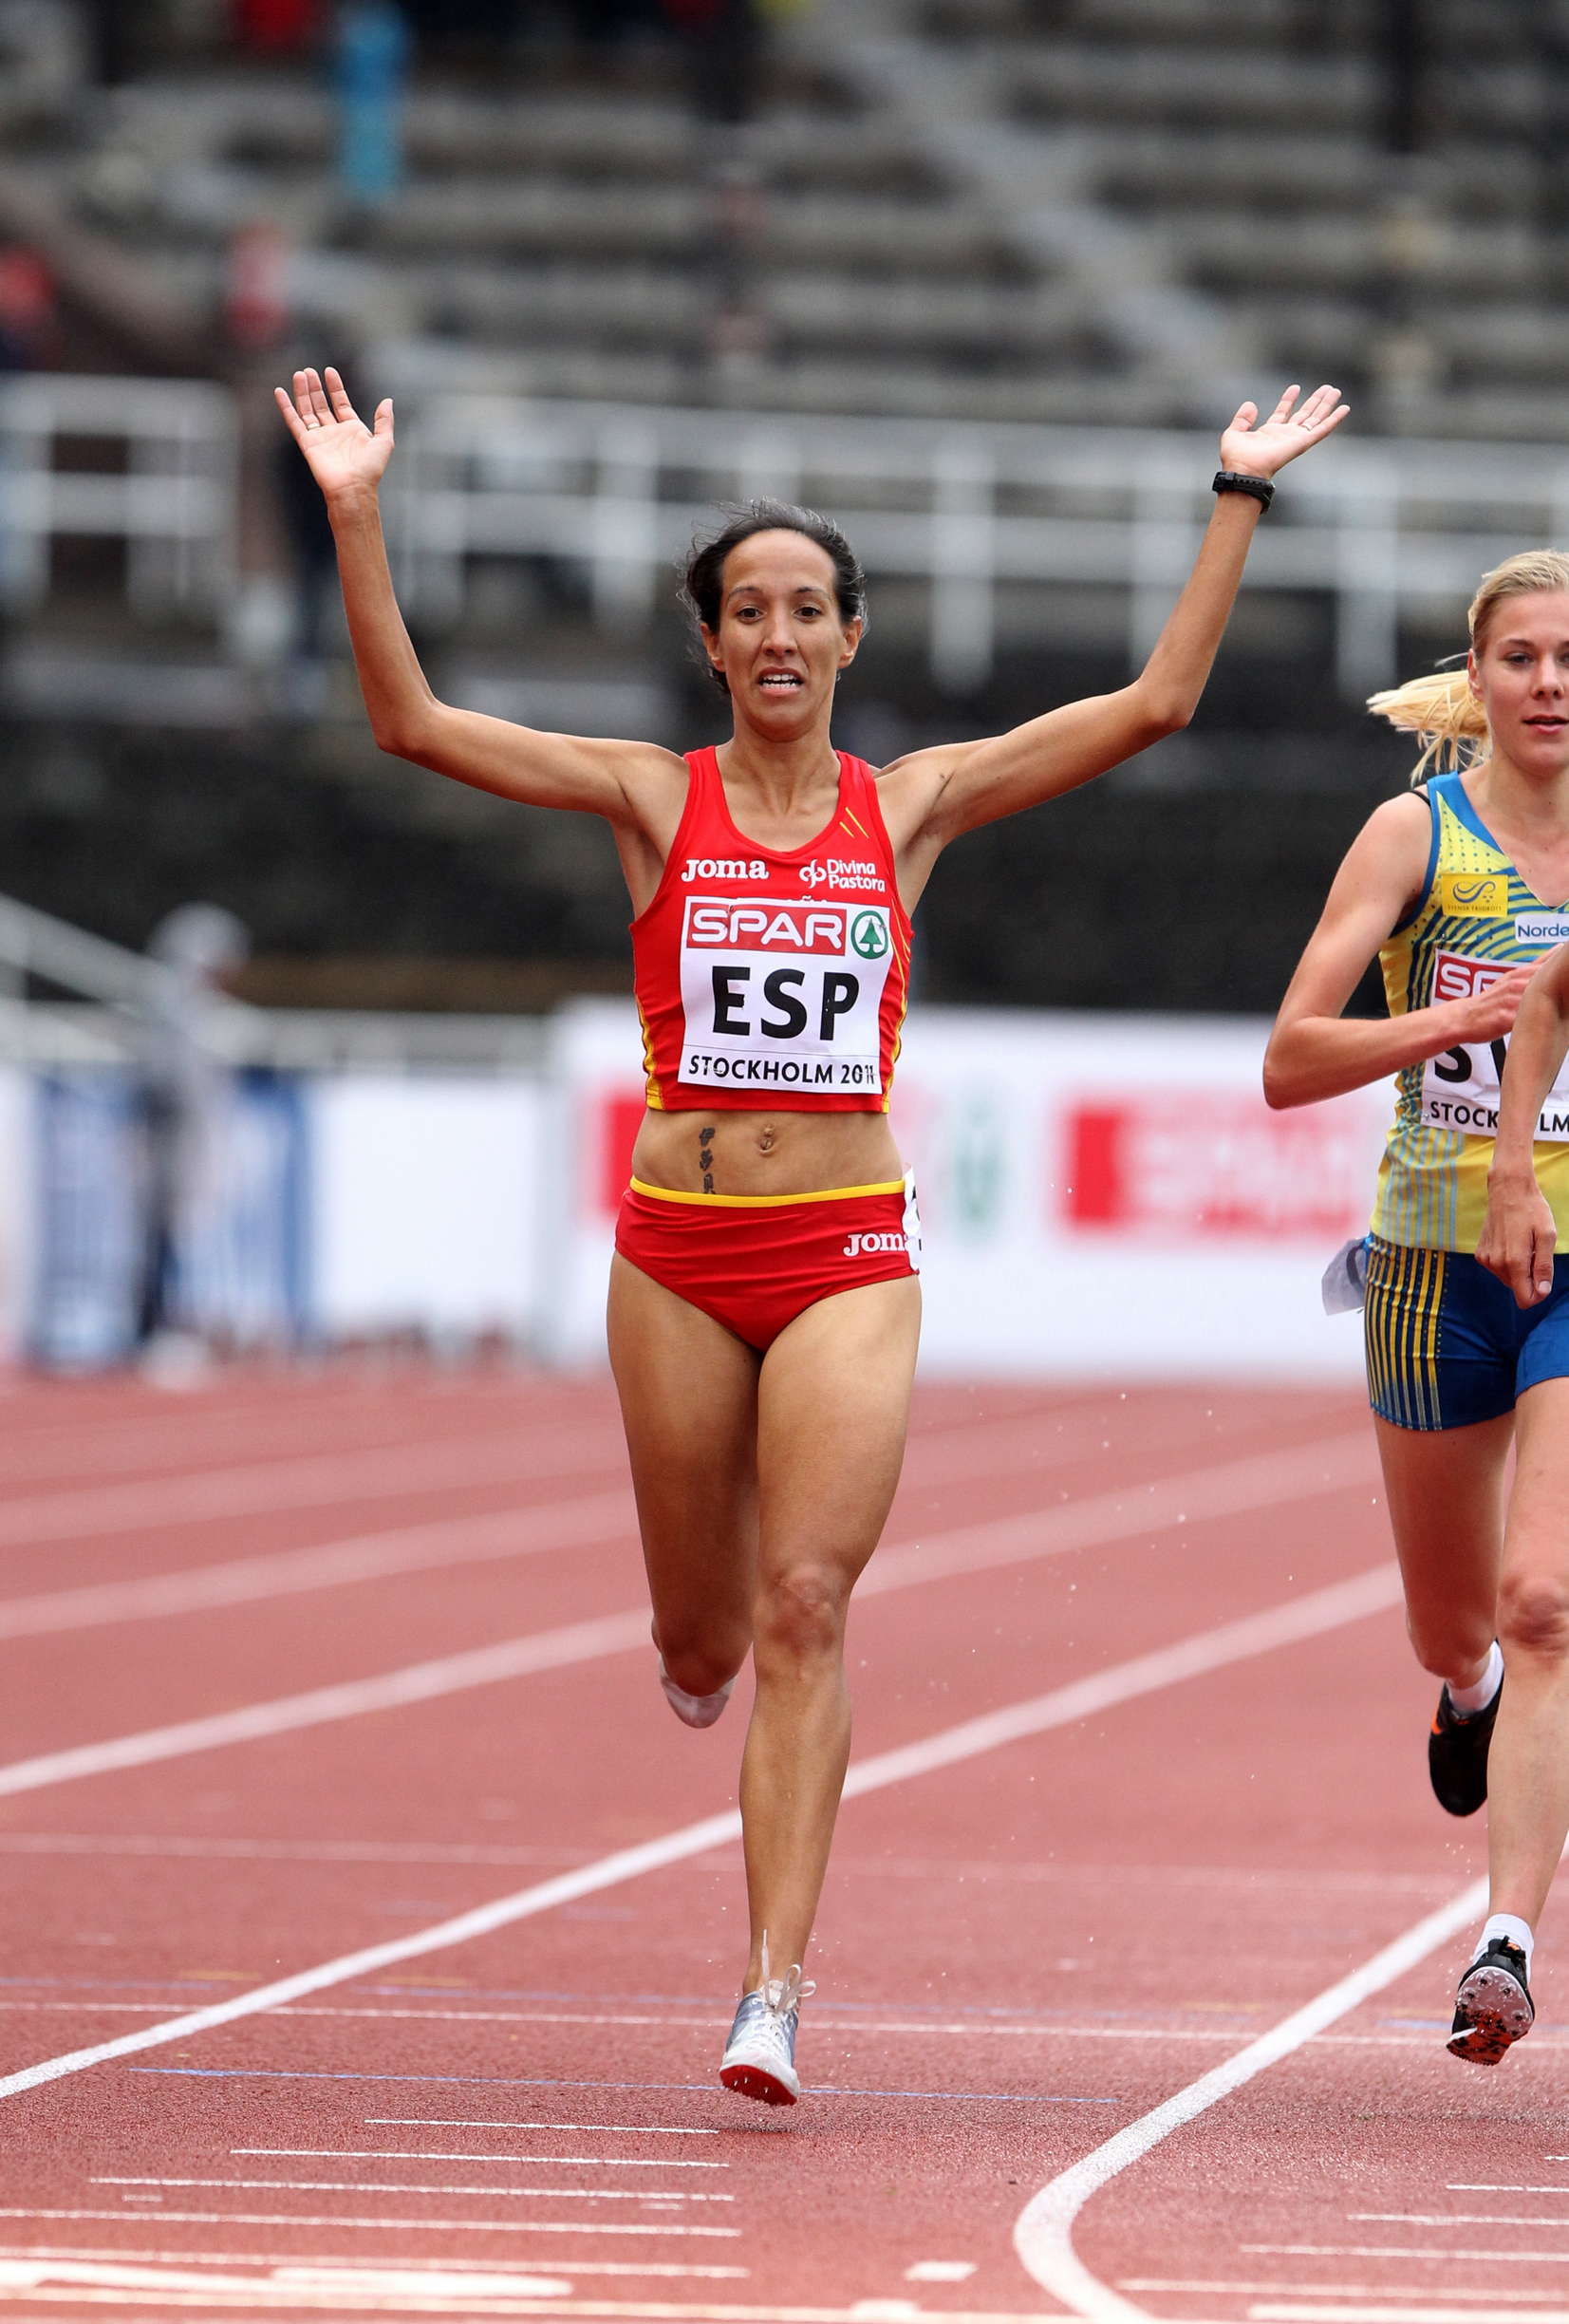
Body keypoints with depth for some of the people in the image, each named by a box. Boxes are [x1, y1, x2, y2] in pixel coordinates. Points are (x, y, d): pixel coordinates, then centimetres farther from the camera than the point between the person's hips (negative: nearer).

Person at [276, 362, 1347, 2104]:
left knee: (805, 1612, -13)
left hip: (849, 1254, -1)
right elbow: (412, 722, -5)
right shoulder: (654, 799, 3)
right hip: (678, 1252, 1)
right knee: (701, 1634, 11)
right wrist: (356, 516, -13)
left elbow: (1156, 702, 4)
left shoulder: (913, 806, 5)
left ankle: (774, 1993, -14)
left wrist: (1238, 501, 1)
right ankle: (707, 1654, 51)